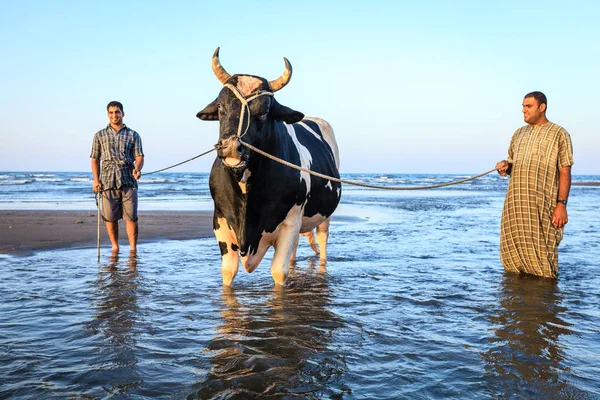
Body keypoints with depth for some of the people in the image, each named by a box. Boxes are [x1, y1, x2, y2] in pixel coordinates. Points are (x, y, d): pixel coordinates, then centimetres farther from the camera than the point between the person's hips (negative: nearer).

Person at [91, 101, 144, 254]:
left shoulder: (133, 135, 12)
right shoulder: (100, 135, 14)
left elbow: (139, 156, 3)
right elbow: (95, 159, 12)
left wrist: (138, 169, -19)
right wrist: (96, 180, 0)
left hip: (128, 180, -1)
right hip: (108, 181, 1)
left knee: (131, 216, -4)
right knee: (110, 217, 3)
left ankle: (133, 248, 2)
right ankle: (115, 247, 16)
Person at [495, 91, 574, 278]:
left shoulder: (558, 133, 2)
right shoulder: (519, 134, 18)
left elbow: (565, 172, -4)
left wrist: (561, 204, -13)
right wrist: (505, 166, 0)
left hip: (543, 205, -5)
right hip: (516, 203, 5)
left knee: (541, 252, -4)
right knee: (514, 249, 7)